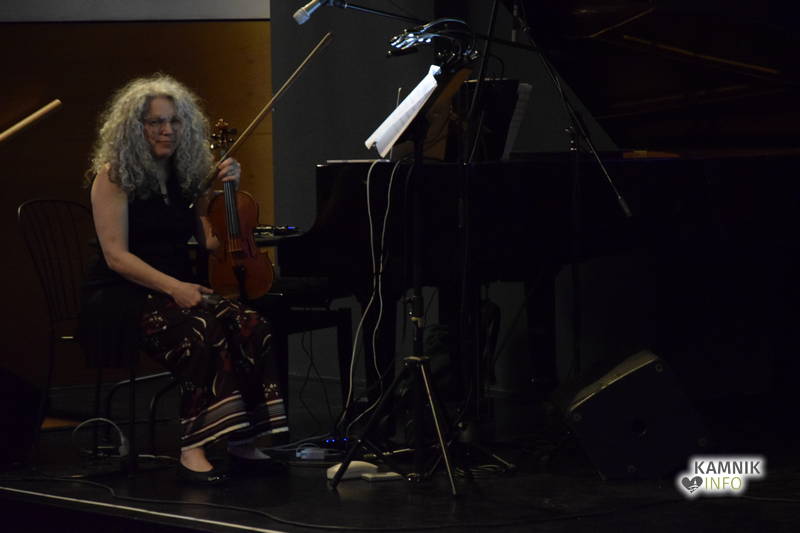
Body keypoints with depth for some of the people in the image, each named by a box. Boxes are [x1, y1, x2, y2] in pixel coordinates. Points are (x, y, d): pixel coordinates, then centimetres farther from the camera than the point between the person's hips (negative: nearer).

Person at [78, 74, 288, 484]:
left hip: (178, 292, 5)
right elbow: (116, 255, -11)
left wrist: (227, 191, 0)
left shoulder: (186, 176, 15)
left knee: (249, 326, -26)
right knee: (199, 329, -36)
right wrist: (173, 286, -24)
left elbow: (213, 242, 13)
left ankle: (241, 440, -22)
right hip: (120, 298, -5)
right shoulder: (113, 177, -2)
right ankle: (193, 449, -35)